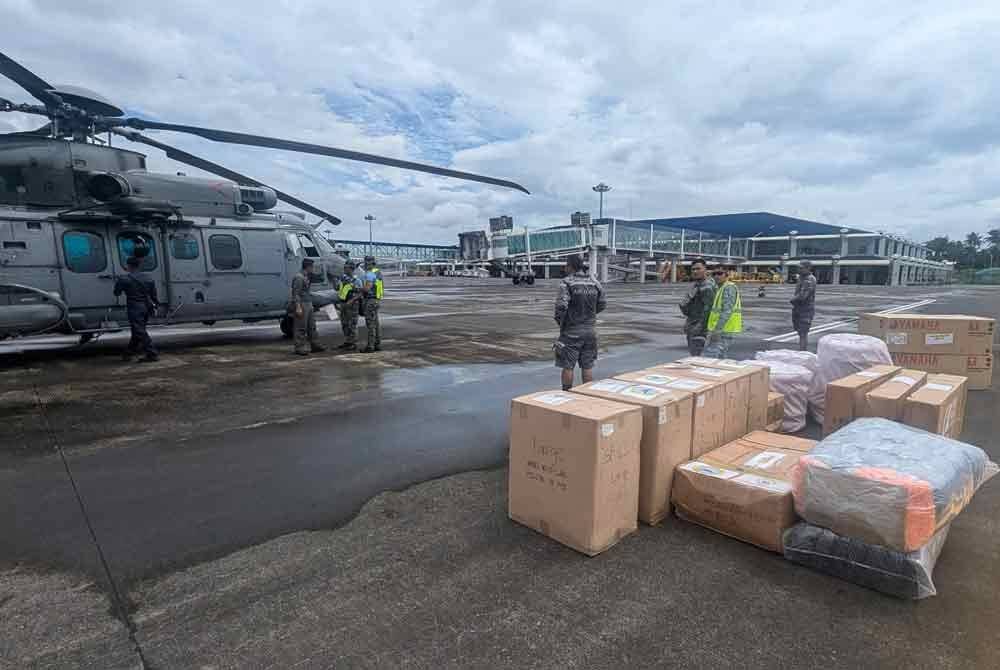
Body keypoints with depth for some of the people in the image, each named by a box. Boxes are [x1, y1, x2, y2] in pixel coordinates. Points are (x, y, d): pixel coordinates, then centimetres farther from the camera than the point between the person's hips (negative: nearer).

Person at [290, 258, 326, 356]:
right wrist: (298, 307, -25)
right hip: (301, 305, -10)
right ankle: (299, 348, 2)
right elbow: (295, 293, -20)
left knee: (312, 326, 13)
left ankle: (315, 345, 19)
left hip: (308, 304, 10)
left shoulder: (306, 277, 15)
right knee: (301, 328, -4)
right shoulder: (299, 277, -15)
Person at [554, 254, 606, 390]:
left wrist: (559, 321, -3)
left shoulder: (567, 283, -14)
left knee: (568, 366, 5)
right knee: (587, 366, 11)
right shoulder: (594, 282, 3)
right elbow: (602, 305, 11)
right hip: (590, 330, 5)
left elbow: (561, 306, -22)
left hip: (572, 331, -5)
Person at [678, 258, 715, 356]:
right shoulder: (693, 285, 14)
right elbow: (683, 305, 17)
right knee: (692, 354, 15)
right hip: (690, 326, 9)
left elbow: (707, 309, -19)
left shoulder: (707, 287, -15)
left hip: (700, 327, -9)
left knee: (697, 355, -11)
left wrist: (699, 326, -20)